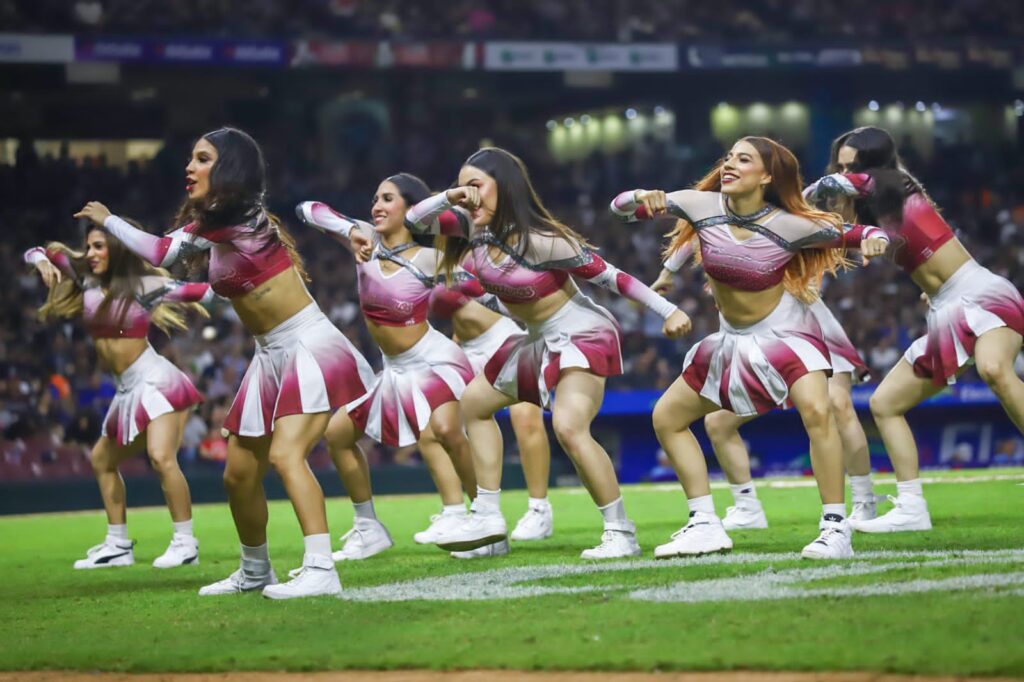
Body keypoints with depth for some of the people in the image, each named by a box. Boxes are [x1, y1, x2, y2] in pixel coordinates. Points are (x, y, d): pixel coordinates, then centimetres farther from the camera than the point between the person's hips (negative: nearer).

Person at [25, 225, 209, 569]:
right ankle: (118, 545, 26)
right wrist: (42, 261, -8)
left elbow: (204, 292, -4)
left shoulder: (144, 285, -8)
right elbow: (39, 252, 10)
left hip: (155, 380, -8)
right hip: (128, 389, 9)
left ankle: (185, 543, -19)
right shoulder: (86, 279, 6)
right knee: (102, 460, 18)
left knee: (161, 457, -23)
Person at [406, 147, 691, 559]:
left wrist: (668, 311, -25)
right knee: (474, 402, 17)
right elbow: (414, 221, -2)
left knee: (569, 428, -29)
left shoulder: (541, 240, -27)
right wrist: (447, 199, -22)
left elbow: (608, 275, -23)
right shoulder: (474, 228, -6)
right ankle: (487, 517, 19)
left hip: (582, 335, -10)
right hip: (540, 340, 10)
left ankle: (621, 533, -22)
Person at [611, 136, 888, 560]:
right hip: (731, 339, 6)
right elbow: (621, 207, -9)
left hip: (785, 333, -6)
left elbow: (851, 233, -8)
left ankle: (835, 529, -24)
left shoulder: (790, 225, -21)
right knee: (666, 418, 7)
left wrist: (873, 239, -32)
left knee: (817, 412, -31)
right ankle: (705, 526, 14)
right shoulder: (703, 206, -13)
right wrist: (642, 199, -32)